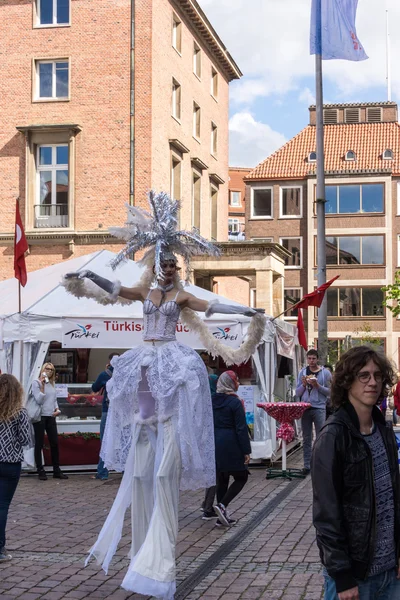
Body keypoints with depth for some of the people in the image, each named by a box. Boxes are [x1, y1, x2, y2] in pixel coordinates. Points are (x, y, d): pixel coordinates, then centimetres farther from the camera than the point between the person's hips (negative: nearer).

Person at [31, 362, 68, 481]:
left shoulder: (52, 383, 13)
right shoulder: (36, 383, -5)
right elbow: (38, 400, -14)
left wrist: (57, 409, 3)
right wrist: (42, 385, -19)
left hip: (50, 417, 6)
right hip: (40, 416, -6)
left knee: (55, 443, 4)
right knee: (39, 444, 1)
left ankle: (56, 470, 11)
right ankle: (41, 471, 5)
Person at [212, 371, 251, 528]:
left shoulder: (213, 400, 8)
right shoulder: (234, 402, -12)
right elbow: (241, 428, -14)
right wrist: (246, 451, -11)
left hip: (215, 444, 7)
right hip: (230, 446, -7)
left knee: (222, 479, 13)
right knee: (241, 477, 6)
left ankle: (223, 517, 14)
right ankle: (222, 505, -10)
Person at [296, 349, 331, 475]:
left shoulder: (325, 373, 2)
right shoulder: (302, 372, 11)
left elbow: (329, 391, -2)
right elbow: (297, 393, 11)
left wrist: (317, 385, -15)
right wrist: (303, 385, -7)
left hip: (319, 408, -3)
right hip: (305, 408, 3)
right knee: (306, 438, 5)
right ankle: (307, 465, 9)